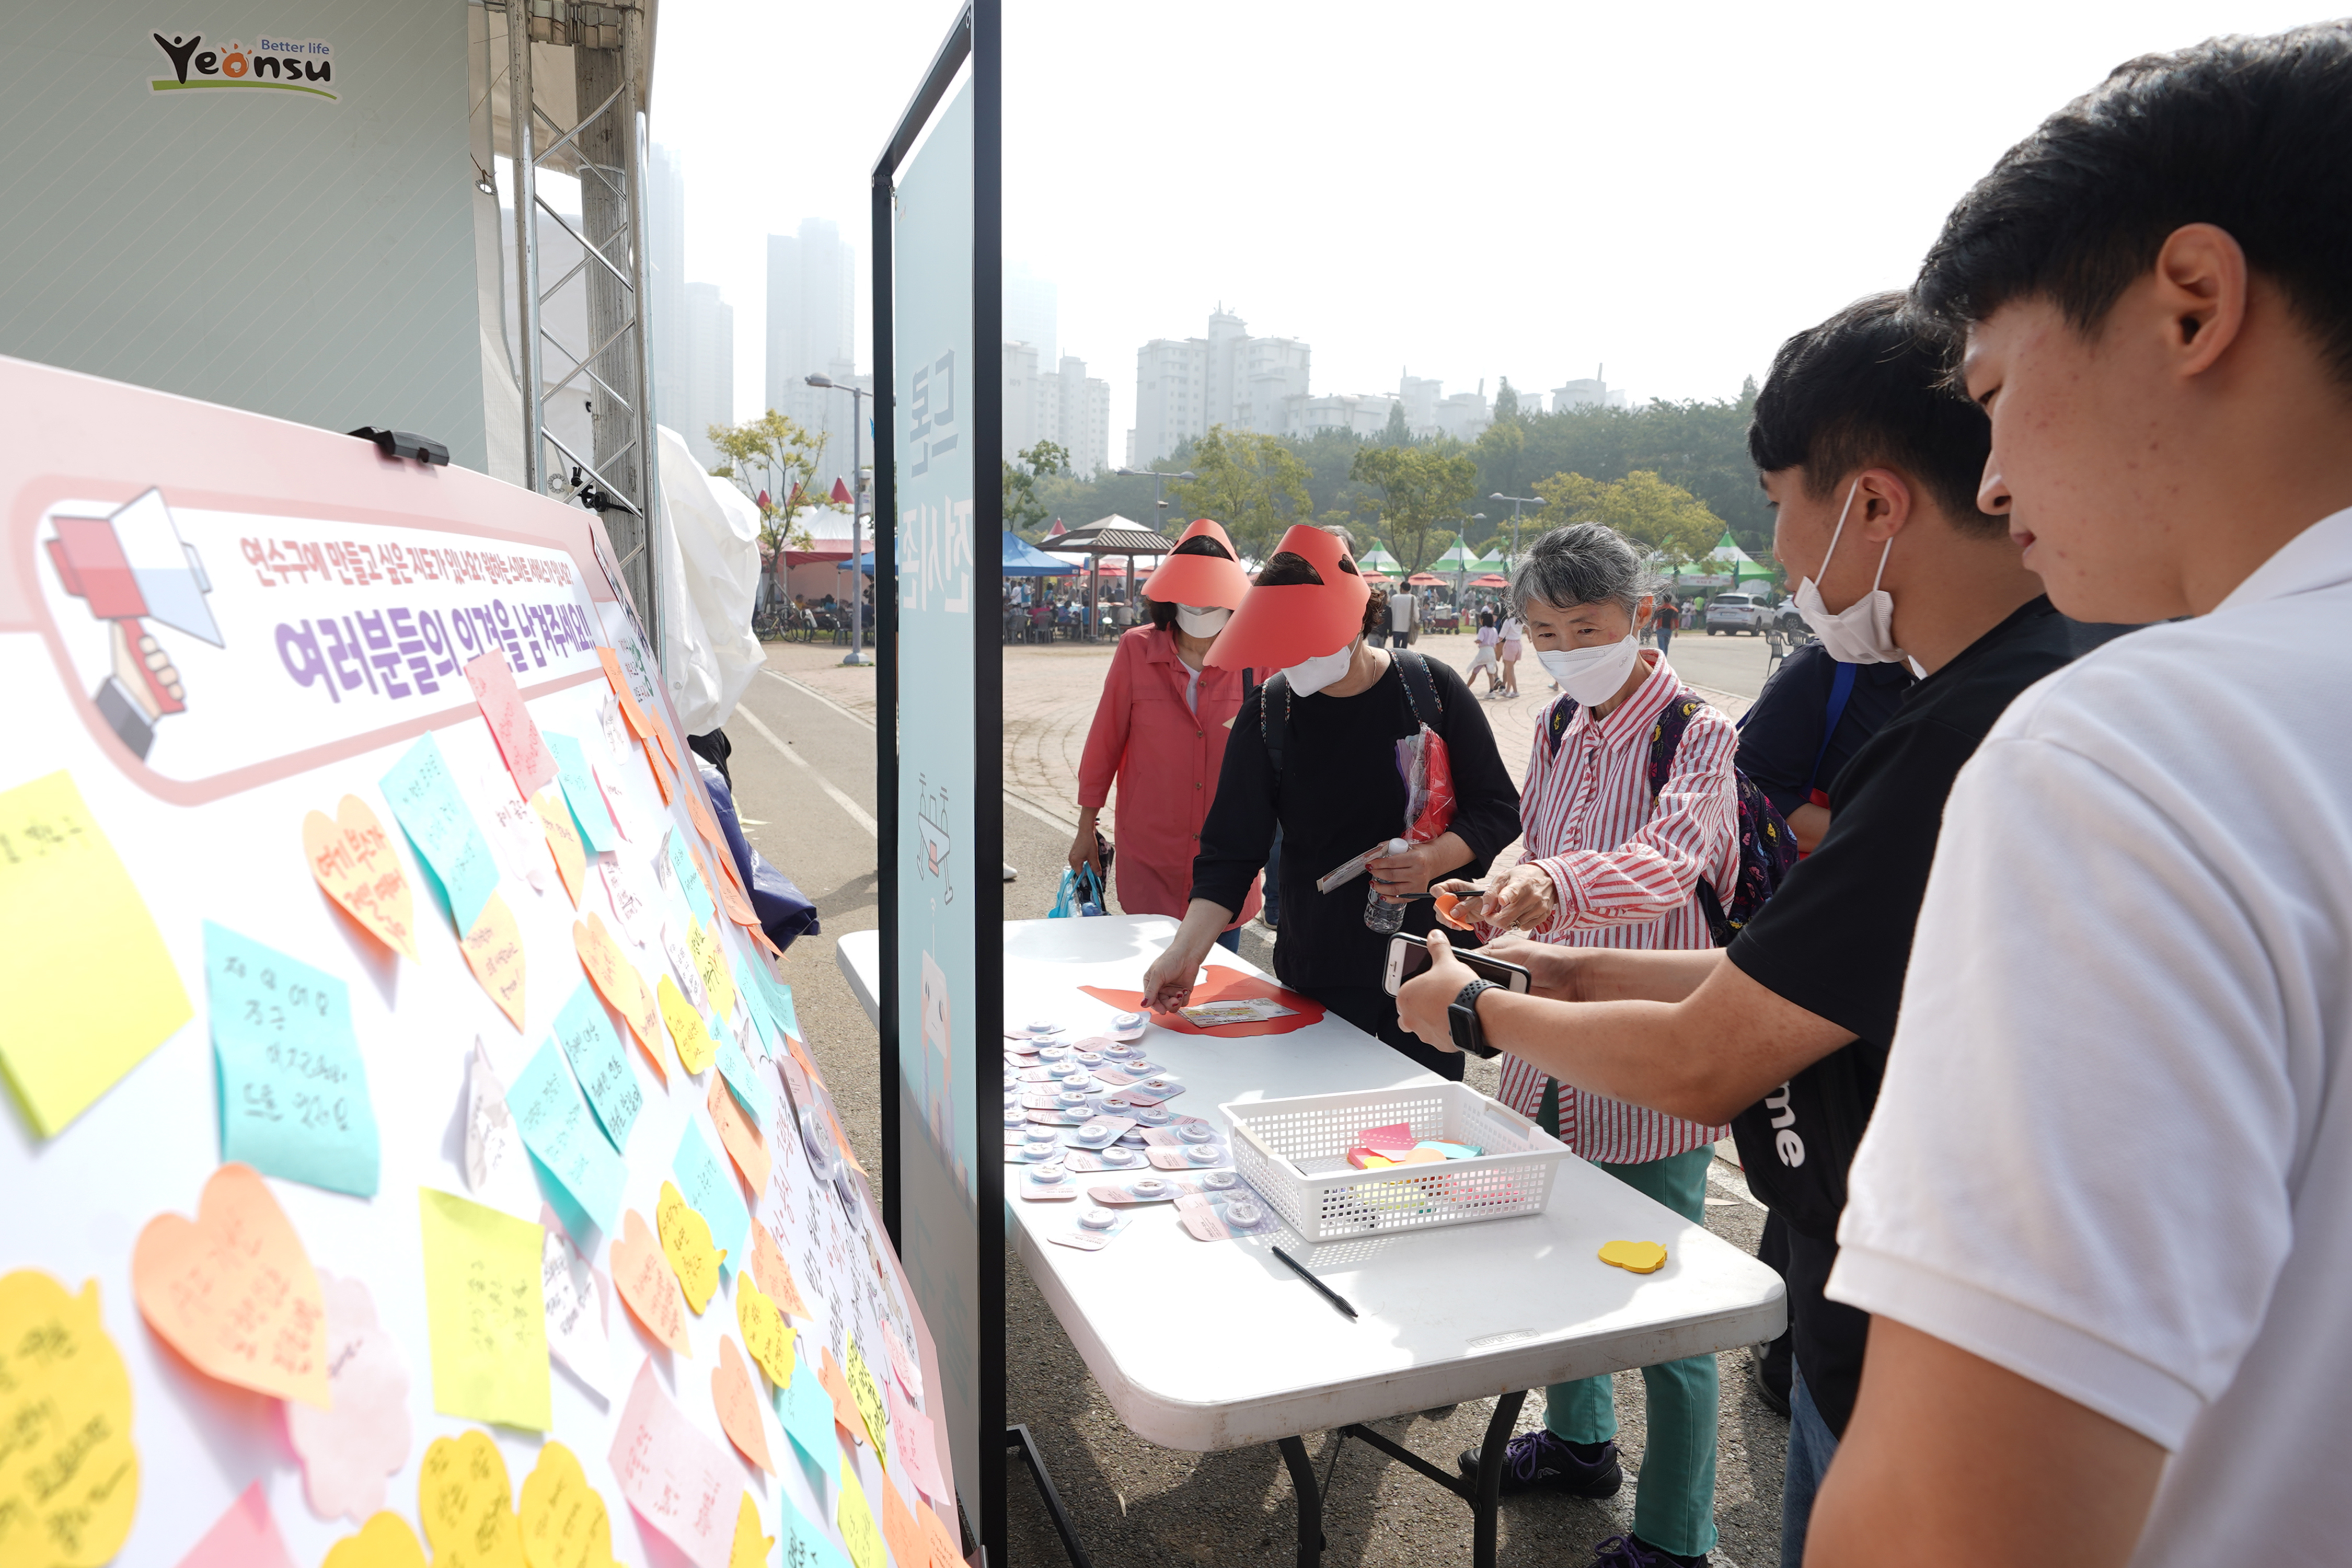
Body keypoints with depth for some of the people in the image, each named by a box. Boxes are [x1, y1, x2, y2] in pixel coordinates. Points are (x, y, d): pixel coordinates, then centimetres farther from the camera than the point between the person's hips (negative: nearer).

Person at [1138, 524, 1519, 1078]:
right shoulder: (1268, 711, -3)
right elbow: (1230, 850, -3)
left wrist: (1438, 856, -19)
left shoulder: (1432, 688, -6)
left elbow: (1498, 809, 0)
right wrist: (1186, 952, -13)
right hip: (1316, 969, 1)